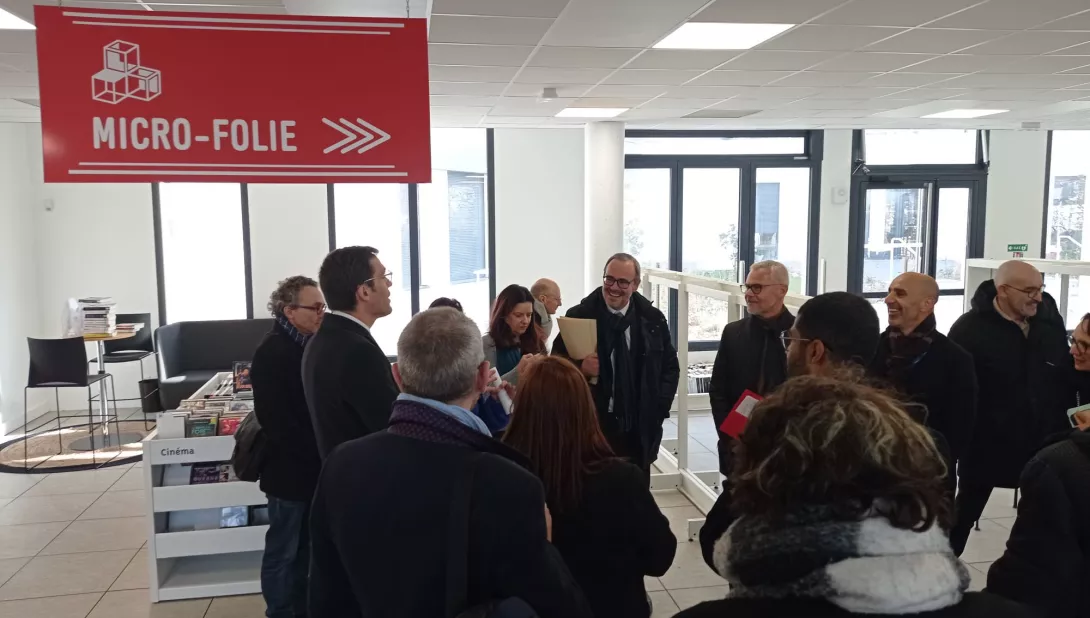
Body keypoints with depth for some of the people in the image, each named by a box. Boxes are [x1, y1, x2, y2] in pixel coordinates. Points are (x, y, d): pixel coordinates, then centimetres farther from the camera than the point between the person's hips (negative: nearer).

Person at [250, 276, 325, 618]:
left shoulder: (308, 345, 8)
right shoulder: (272, 353, -18)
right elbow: (278, 422, -23)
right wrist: (318, 454, -18)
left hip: (310, 467, 8)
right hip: (289, 469, -8)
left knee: (303, 548, 18)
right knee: (282, 552, 6)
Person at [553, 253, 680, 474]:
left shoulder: (653, 319, 2)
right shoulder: (579, 317, -5)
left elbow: (670, 366, 11)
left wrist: (658, 409, 0)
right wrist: (580, 368, -20)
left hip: (639, 430, 2)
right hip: (592, 427, -2)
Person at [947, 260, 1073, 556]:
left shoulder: (1049, 317, -1)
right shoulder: (970, 329, -17)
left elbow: (1065, 376, 8)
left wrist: (1065, 427, 6)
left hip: (1042, 440, 5)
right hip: (988, 443, -4)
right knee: (966, 510, 10)